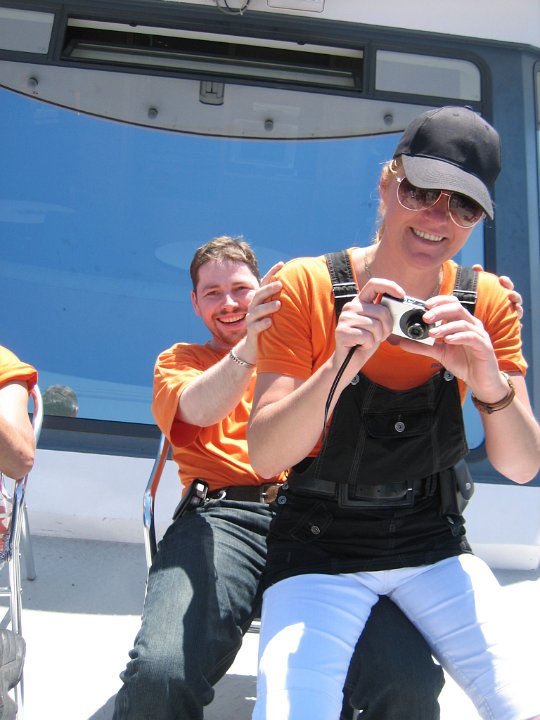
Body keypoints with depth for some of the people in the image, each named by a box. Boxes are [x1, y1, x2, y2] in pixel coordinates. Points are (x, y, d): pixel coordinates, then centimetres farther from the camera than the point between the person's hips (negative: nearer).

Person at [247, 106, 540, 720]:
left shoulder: (488, 302, -4)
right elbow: (265, 457, -18)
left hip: (433, 542, 3)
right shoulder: (306, 285, -14)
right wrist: (339, 366, -35)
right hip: (320, 546, -3)